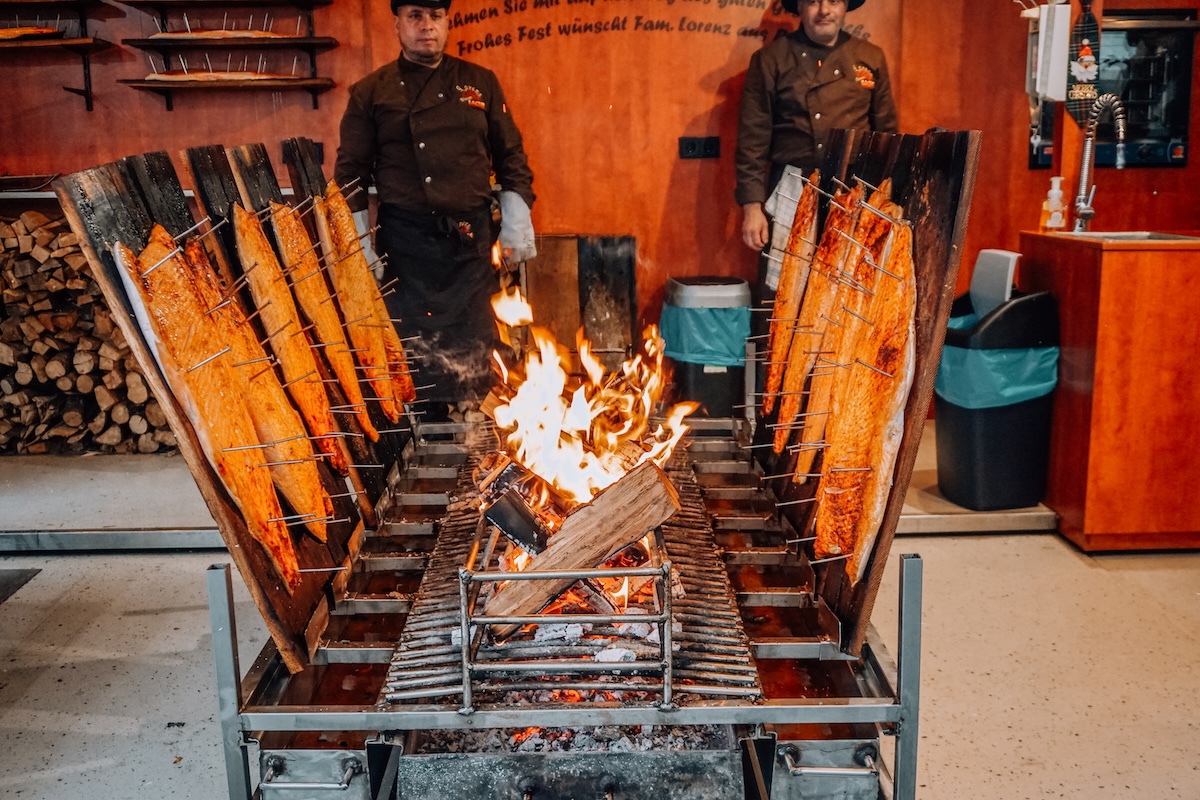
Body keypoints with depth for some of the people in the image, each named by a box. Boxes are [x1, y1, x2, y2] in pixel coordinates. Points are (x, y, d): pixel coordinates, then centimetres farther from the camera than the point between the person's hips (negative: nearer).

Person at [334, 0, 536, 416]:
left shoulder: (480, 83, 10)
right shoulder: (370, 93, 5)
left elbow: (511, 155, 11)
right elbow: (351, 171, 5)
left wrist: (517, 221, 2)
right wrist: (360, 244, -1)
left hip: (471, 240, 2)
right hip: (404, 241, -1)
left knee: (472, 346, 4)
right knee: (413, 343, 2)